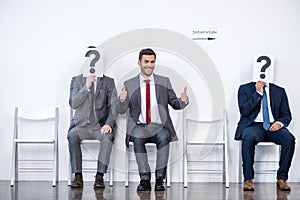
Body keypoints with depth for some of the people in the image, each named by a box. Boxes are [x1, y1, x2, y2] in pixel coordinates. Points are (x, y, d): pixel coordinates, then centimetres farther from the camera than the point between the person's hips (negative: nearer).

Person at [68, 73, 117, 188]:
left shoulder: (108, 82, 8)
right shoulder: (77, 80, 9)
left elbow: (113, 106, 1)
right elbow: (73, 104, -3)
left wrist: (109, 123, -16)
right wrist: (86, 87, -13)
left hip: (100, 126, 0)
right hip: (81, 124, 0)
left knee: (108, 137, -32)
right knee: (72, 135, -32)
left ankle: (99, 176, -30)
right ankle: (78, 176, -27)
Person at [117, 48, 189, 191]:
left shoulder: (164, 82, 12)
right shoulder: (129, 84, 10)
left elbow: (174, 104, 12)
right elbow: (121, 110, 6)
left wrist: (183, 100, -11)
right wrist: (122, 99, -17)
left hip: (159, 127, 0)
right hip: (139, 127, 0)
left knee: (163, 138, -33)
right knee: (137, 139, -33)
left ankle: (160, 179, -27)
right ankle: (145, 179, -28)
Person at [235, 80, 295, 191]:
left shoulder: (279, 91, 15)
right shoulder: (245, 89, 9)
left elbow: (286, 115, 12)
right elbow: (244, 111, -5)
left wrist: (279, 123, -10)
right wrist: (258, 93, -9)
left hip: (273, 126, 2)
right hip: (253, 125, -2)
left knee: (289, 139, -29)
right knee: (248, 138, -37)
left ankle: (281, 178, -20)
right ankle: (248, 179, -27)